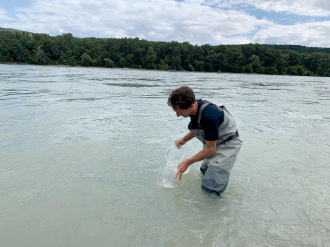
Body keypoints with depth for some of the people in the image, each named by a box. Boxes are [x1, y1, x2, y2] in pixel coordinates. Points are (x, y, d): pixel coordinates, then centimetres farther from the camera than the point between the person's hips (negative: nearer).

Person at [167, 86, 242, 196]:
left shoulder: (209, 116, -37)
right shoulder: (195, 107, -10)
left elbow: (210, 149, -26)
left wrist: (187, 162, -19)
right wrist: (184, 139, -2)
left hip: (227, 144, -9)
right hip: (213, 143, 9)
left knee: (210, 187, -12)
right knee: (204, 171, 23)